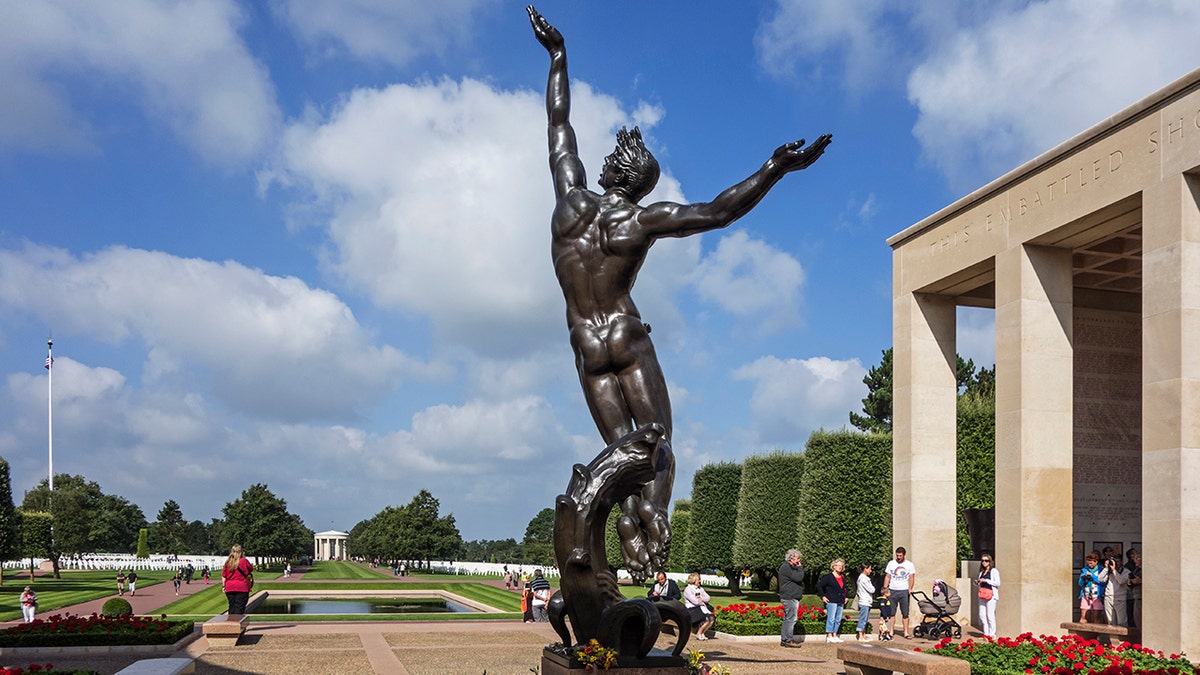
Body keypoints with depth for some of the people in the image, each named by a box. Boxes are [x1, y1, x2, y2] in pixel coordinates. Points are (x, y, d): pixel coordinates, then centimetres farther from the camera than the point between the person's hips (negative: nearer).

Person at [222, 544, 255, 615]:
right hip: (242, 588, -4)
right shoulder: (243, 561, -9)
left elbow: (223, 576, 6)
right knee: (239, 607, -3)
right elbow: (251, 569, 6)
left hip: (229, 588, 4)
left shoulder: (227, 562, 3)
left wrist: (224, 586, 14)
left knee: (232, 607, 11)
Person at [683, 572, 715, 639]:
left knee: (712, 618, -17)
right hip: (692, 609, -7)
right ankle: (699, 634, -8)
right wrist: (703, 601, 1)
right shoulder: (688, 589, -6)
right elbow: (695, 602, -15)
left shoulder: (700, 589, 20)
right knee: (707, 619, -25)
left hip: (701, 608, 8)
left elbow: (708, 598, 9)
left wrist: (701, 598, -9)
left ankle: (702, 633, -1)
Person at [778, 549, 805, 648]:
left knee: (787, 619, 13)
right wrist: (800, 568, -9)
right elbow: (798, 578, -20)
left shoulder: (790, 567, 21)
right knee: (791, 619, -9)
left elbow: (798, 579, 22)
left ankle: (784, 640, 17)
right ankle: (788, 640, -7)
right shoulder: (786, 567, -14)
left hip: (790, 597, 11)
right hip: (790, 598, -11)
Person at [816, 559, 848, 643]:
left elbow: (845, 588, 32)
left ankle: (835, 635, 16)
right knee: (831, 619, -8)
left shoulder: (843, 577, 16)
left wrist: (845, 597, 20)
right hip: (831, 601, -7)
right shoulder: (828, 576, -6)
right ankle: (829, 636, -4)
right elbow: (819, 585, -7)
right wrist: (823, 596, -9)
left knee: (838, 620, 8)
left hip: (840, 602, 7)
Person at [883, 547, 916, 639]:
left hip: (904, 591, -1)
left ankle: (906, 632, 7)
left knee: (905, 613, 1)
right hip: (892, 591, 1)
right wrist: (885, 589, -1)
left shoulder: (910, 565, 6)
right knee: (891, 612, 2)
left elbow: (911, 577, 3)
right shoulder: (891, 563, 8)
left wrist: (910, 589, -12)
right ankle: (891, 631, 7)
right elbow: (887, 577, 8)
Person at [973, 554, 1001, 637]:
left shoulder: (994, 571, 0)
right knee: (982, 615, 3)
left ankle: (992, 634, -3)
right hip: (982, 596, 7)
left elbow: (998, 583, -8)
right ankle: (986, 633, 10)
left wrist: (986, 580, -13)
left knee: (990, 615, -9)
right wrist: (976, 582, 8)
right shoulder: (981, 572, 20)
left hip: (991, 595, -7)